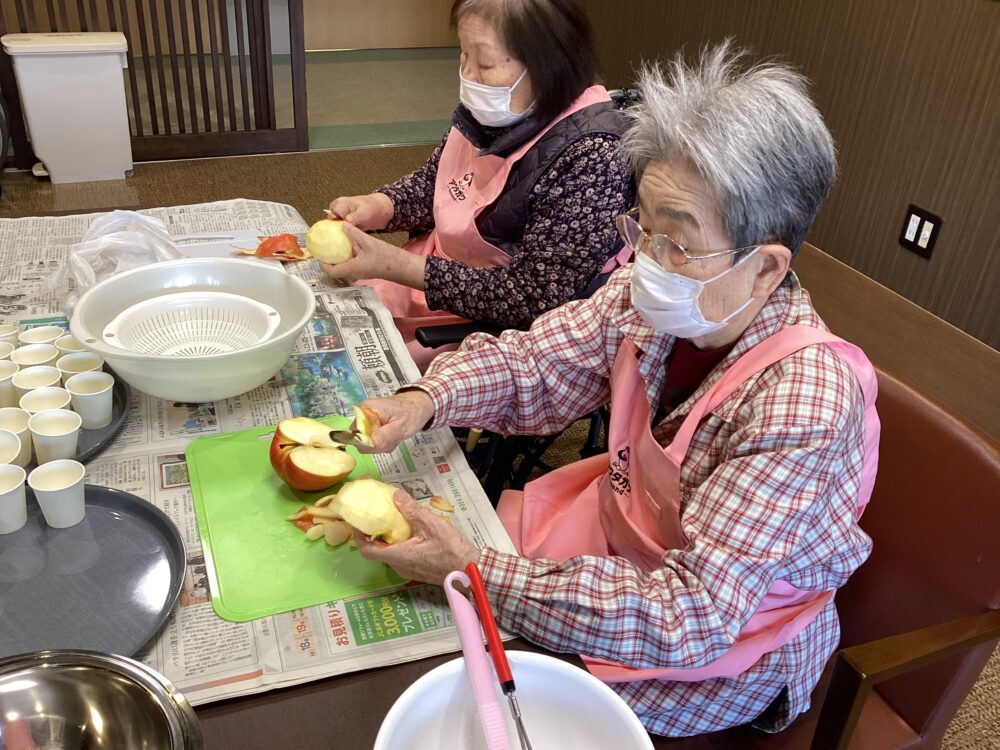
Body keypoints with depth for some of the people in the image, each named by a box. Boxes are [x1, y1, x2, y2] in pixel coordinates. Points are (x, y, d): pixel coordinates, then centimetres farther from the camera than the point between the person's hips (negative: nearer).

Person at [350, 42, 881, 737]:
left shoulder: (804, 410, -35)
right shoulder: (652, 297, -17)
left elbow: (691, 617, -35)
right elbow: (534, 362, -4)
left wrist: (475, 571, -39)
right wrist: (424, 401, -24)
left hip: (727, 644, -5)